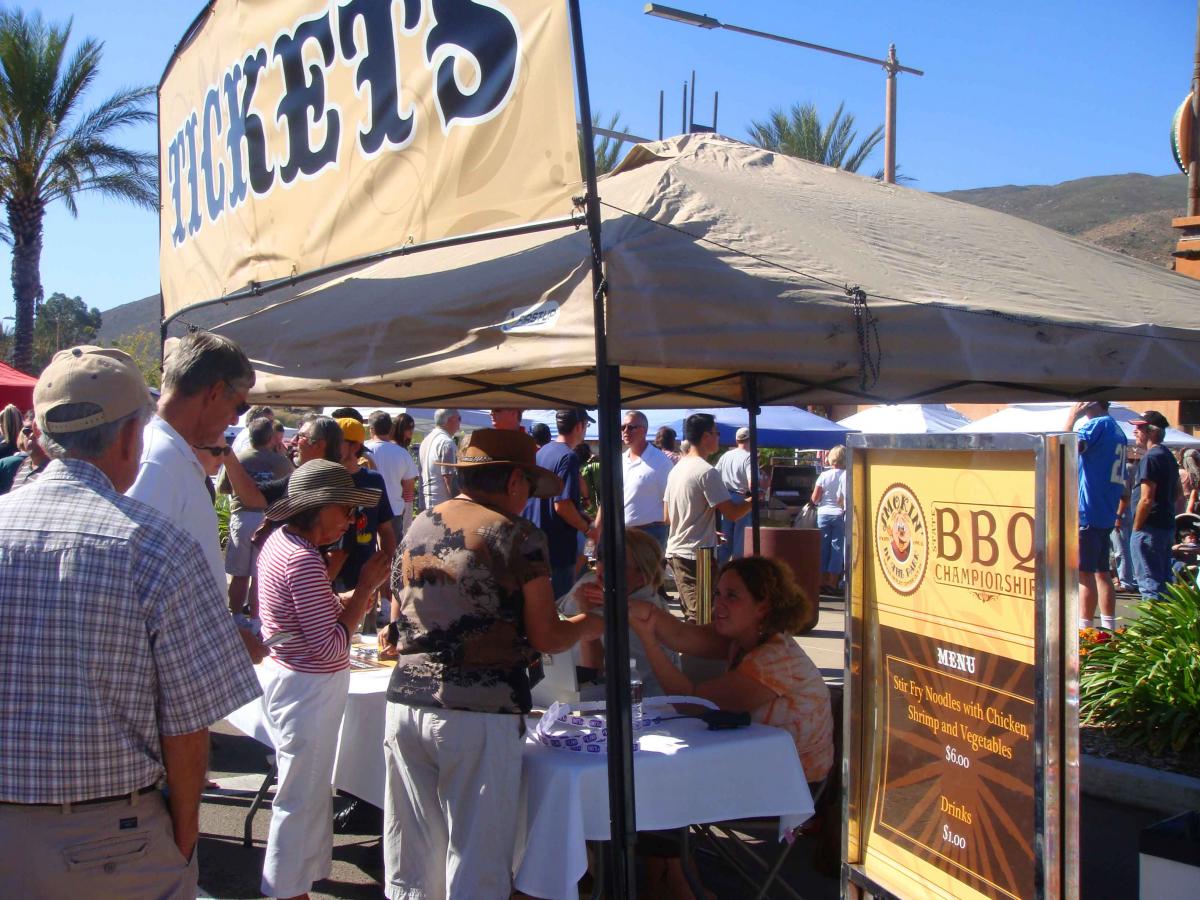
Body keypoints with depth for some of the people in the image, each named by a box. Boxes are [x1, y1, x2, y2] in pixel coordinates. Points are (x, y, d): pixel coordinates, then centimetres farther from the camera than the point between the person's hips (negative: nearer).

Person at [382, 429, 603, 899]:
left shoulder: (416, 529, 13)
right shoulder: (518, 535, -5)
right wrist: (586, 626, 14)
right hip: (480, 714, -6)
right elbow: (546, 638, -5)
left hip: (406, 702, 6)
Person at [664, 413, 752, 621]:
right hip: (698, 556, -9)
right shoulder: (707, 472, -15)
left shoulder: (676, 469, 12)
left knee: (691, 613, 16)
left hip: (675, 551, 9)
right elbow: (733, 513, -16)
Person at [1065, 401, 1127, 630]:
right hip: (1106, 514, 9)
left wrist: (1072, 417, -13)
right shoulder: (1117, 430, 16)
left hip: (1087, 513, -9)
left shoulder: (1097, 425, -12)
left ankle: (1084, 630, -6)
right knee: (1102, 572, 14)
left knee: (1084, 574, -7)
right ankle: (1109, 628, 18)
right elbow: (1121, 480, 21)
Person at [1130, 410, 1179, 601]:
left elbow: (1146, 499, -20)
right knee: (1164, 581, 14)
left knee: (1149, 583, -6)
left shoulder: (1151, 458, -16)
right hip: (1167, 526, 10)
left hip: (1149, 530, -10)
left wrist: (1136, 528, -13)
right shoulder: (1168, 456, 15)